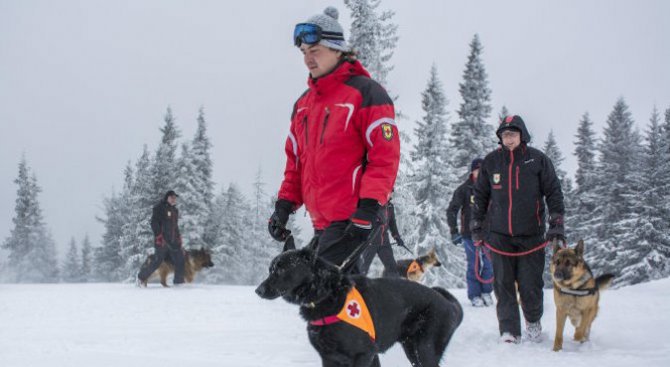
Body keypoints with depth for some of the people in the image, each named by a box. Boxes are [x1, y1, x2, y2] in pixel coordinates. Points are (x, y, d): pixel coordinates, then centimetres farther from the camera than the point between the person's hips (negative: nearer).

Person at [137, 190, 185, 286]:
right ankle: (141, 277, 11)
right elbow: (154, 223, -11)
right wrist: (159, 237, -19)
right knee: (156, 261, -5)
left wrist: (178, 238, 17)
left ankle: (179, 282, 4)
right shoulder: (159, 208, -5)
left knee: (180, 260, -2)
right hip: (162, 241, -7)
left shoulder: (174, 210, 19)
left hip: (173, 241, 7)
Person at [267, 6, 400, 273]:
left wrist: (369, 206, -19)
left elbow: (386, 156, -12)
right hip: (322, 223, 8)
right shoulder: (303, 104, 18)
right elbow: (295, 160, 22)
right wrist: (284, 204, 10)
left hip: (356, 219, -8)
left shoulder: (365, 93, -6)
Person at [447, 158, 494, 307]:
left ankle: (486, 292, 17)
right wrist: (454, 231, -11)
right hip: (470, 233, -2)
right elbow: (452, 210, -4)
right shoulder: (464, 189, -3)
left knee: (489, 264, 1)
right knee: (473, 265, 1)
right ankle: (474, 295, 9)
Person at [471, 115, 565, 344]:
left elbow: (553, 192, 2)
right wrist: (477, 227, 13)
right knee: (503, 285, -2)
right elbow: (480, 196, 14)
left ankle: (533, 320, 26)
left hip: (531, 235, -2)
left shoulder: (537, 159, 0)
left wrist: (556, 225, -3)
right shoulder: (491, 161, 6)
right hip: (500, 235, 2)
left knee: (530, 284, 0)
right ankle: (509, 330, 3)